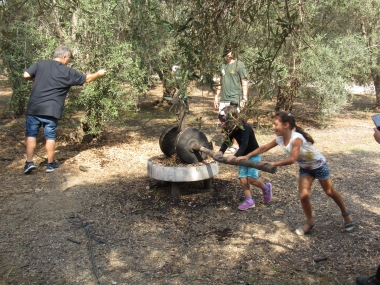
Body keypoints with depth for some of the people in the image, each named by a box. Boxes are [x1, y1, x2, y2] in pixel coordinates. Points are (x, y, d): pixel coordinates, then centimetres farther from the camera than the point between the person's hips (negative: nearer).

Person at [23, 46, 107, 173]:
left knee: (31, 134, 10)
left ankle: (29, 162, 5)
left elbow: (26, 75, 0)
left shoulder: (40, 64, 3)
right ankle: (50, 164, 17)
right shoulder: (68, 72, -1)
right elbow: (87, 78, 8)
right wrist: (99, 74, 26)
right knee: (50, 136, 9)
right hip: (51, 110, -1)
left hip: (34, 108, 2)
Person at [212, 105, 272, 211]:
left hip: (254, 155, -7)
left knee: (251, 178, -15)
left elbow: (244, 144, -38)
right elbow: (227, 140, 0)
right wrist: (221, 151, -19)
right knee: (243, 179, -2)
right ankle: (249, 200, 10)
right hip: (243, 155, 7)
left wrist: (235, 156, -51)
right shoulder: (231, 129, -5)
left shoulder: (245, 128, -29)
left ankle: (266, 188, 14)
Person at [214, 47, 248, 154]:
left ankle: (235, 145, 8)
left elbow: (244, 83, -6)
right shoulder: (223, 66, 16)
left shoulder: (239, 65, -3)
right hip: (223, 99, 7)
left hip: (234, 99, -6)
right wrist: (217, 97, 18)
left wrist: (244, 98, -12)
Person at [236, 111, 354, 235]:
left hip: (319, 165, -5)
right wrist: (247, 156, -12)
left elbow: (292, 159, -47)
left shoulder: (296, 138, -37)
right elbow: (263, 148, -7)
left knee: (330, 192, 11)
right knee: (303, 195, -7)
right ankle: (310, 222, 14)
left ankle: (346, 214, 36)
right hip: (305, 168, 5)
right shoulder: (280, 139, -15)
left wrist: (273, 163, -47)